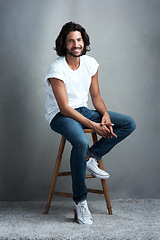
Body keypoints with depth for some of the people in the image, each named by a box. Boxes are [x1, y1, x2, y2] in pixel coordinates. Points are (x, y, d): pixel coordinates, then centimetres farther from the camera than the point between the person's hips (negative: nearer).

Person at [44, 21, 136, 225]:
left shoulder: (90, 63, 0)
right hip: (60, 115, -7)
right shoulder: (57, 69, -19)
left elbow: (96, 96, 8)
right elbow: (65, 109, -22)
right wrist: (93, 126, -27)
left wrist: (105, 115, -13)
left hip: (83, 110, 7)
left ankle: (90, 157, -8)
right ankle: (80, 200, -24)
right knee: (81, 141, -39)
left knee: (129, 124, -7)